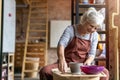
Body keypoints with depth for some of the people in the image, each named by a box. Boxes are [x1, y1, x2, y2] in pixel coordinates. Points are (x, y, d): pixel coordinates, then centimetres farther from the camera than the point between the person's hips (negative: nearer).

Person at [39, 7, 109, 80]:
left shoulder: (94, 35, 3)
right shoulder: (70, 30, -9)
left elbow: (92, 54, 3)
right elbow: (61, 44, -26)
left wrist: (88, 62, -22)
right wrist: (62, 59, -47)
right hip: (67, 64, -2)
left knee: (105, 72, -23)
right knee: (45, 71, -29)